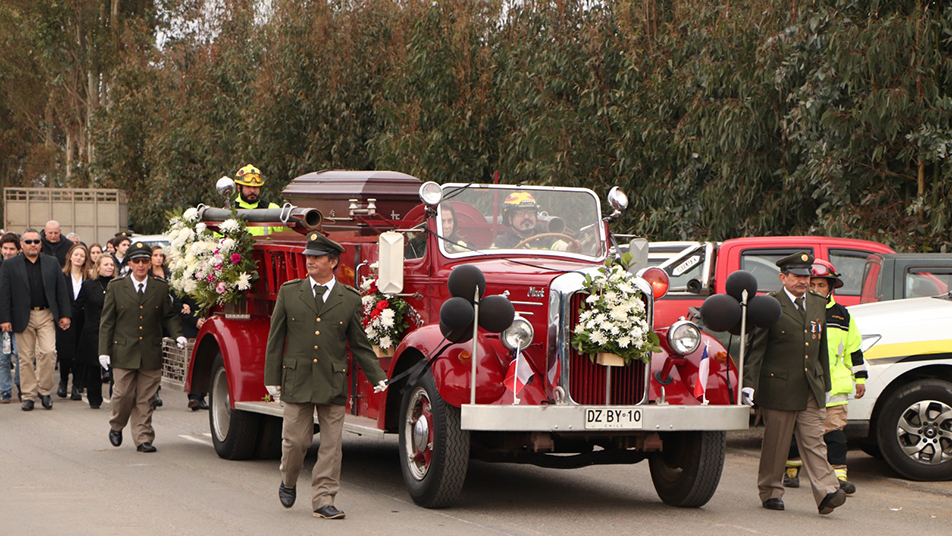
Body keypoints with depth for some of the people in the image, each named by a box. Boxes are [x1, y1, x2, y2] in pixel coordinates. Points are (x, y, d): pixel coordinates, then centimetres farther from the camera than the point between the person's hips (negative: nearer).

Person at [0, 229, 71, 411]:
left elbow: (61, 290, 10)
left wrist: (64, 314, 3)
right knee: (26, 358, 1)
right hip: (23, 317, -1)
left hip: (46, 316, 1)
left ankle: (44, 390, 3)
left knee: (47, 352, -12)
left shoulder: (52, 263, 10)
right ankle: (29, 396, 9)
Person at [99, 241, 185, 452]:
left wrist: (178, 334, -4)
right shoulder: (116, 287, 4)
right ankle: (116, 426, 26)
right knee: (123, 394, 0)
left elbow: (169, 316, 15)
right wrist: (104, 350, -1)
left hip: (151, 354, 1)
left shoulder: (161, 288, 7)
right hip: (123, 353, -1)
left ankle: (143, 438, 7)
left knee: (145, 400, 1)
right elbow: (107, 321, 5)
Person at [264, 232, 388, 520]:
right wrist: (272, 378, 4)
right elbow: (275, 338, 8)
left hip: (333, 383, 0)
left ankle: (323, 501, 6)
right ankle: (288, 483, 30)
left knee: (331, 444, -1)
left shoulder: (350, 299, 5)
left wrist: (378, 378, 2)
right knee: (295, 440, 2)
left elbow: (359, 344, 9)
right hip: (296, 380, 0)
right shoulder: (289, 292, 6)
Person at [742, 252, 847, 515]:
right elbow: (756, 348, -6)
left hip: (811, 389, 5)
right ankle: (770, 492, 18)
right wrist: (749, 383, -14)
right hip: (779, 387, -4)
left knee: (814, 441, -2)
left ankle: (826, 493, -11)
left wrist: (824, 384, 19)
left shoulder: (818, 304, 14)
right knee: (776, 443, 4)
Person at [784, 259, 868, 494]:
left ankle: (839, 475, -6)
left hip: (833, 385, 1)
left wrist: (860, 378, 15)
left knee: (834, 430, -6)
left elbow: (853, 349, 17)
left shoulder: (842, 316, 11)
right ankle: (791, 470, 22)